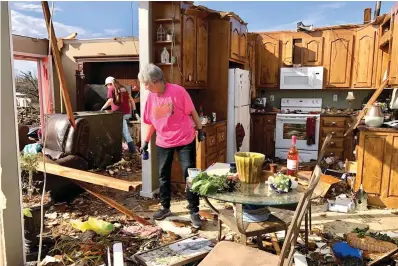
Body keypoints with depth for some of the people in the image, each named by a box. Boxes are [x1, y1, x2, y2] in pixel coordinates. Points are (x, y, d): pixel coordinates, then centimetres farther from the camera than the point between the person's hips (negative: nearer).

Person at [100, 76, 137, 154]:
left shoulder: (111, 89, -1)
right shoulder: (123, 88, 17)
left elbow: (110, 101, -16)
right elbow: (131, 100, 14)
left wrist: (103, 108, -4)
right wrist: (134, 111, 15)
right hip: (127, 113, 7)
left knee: (125, 132, 0)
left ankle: (132, 149, 1)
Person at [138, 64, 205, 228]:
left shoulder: (177, 91, -14)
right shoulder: (151, 97, 1)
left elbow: (192, 112, -6)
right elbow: (150, 122, 11)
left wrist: (200, 130, -4)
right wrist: (146, 141, 12)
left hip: (185, 140, -5)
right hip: (163, 142, 5)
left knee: (189, 175, -1)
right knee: (163, 175, 12)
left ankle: (194, 211, 9)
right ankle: (165, 207, 29)